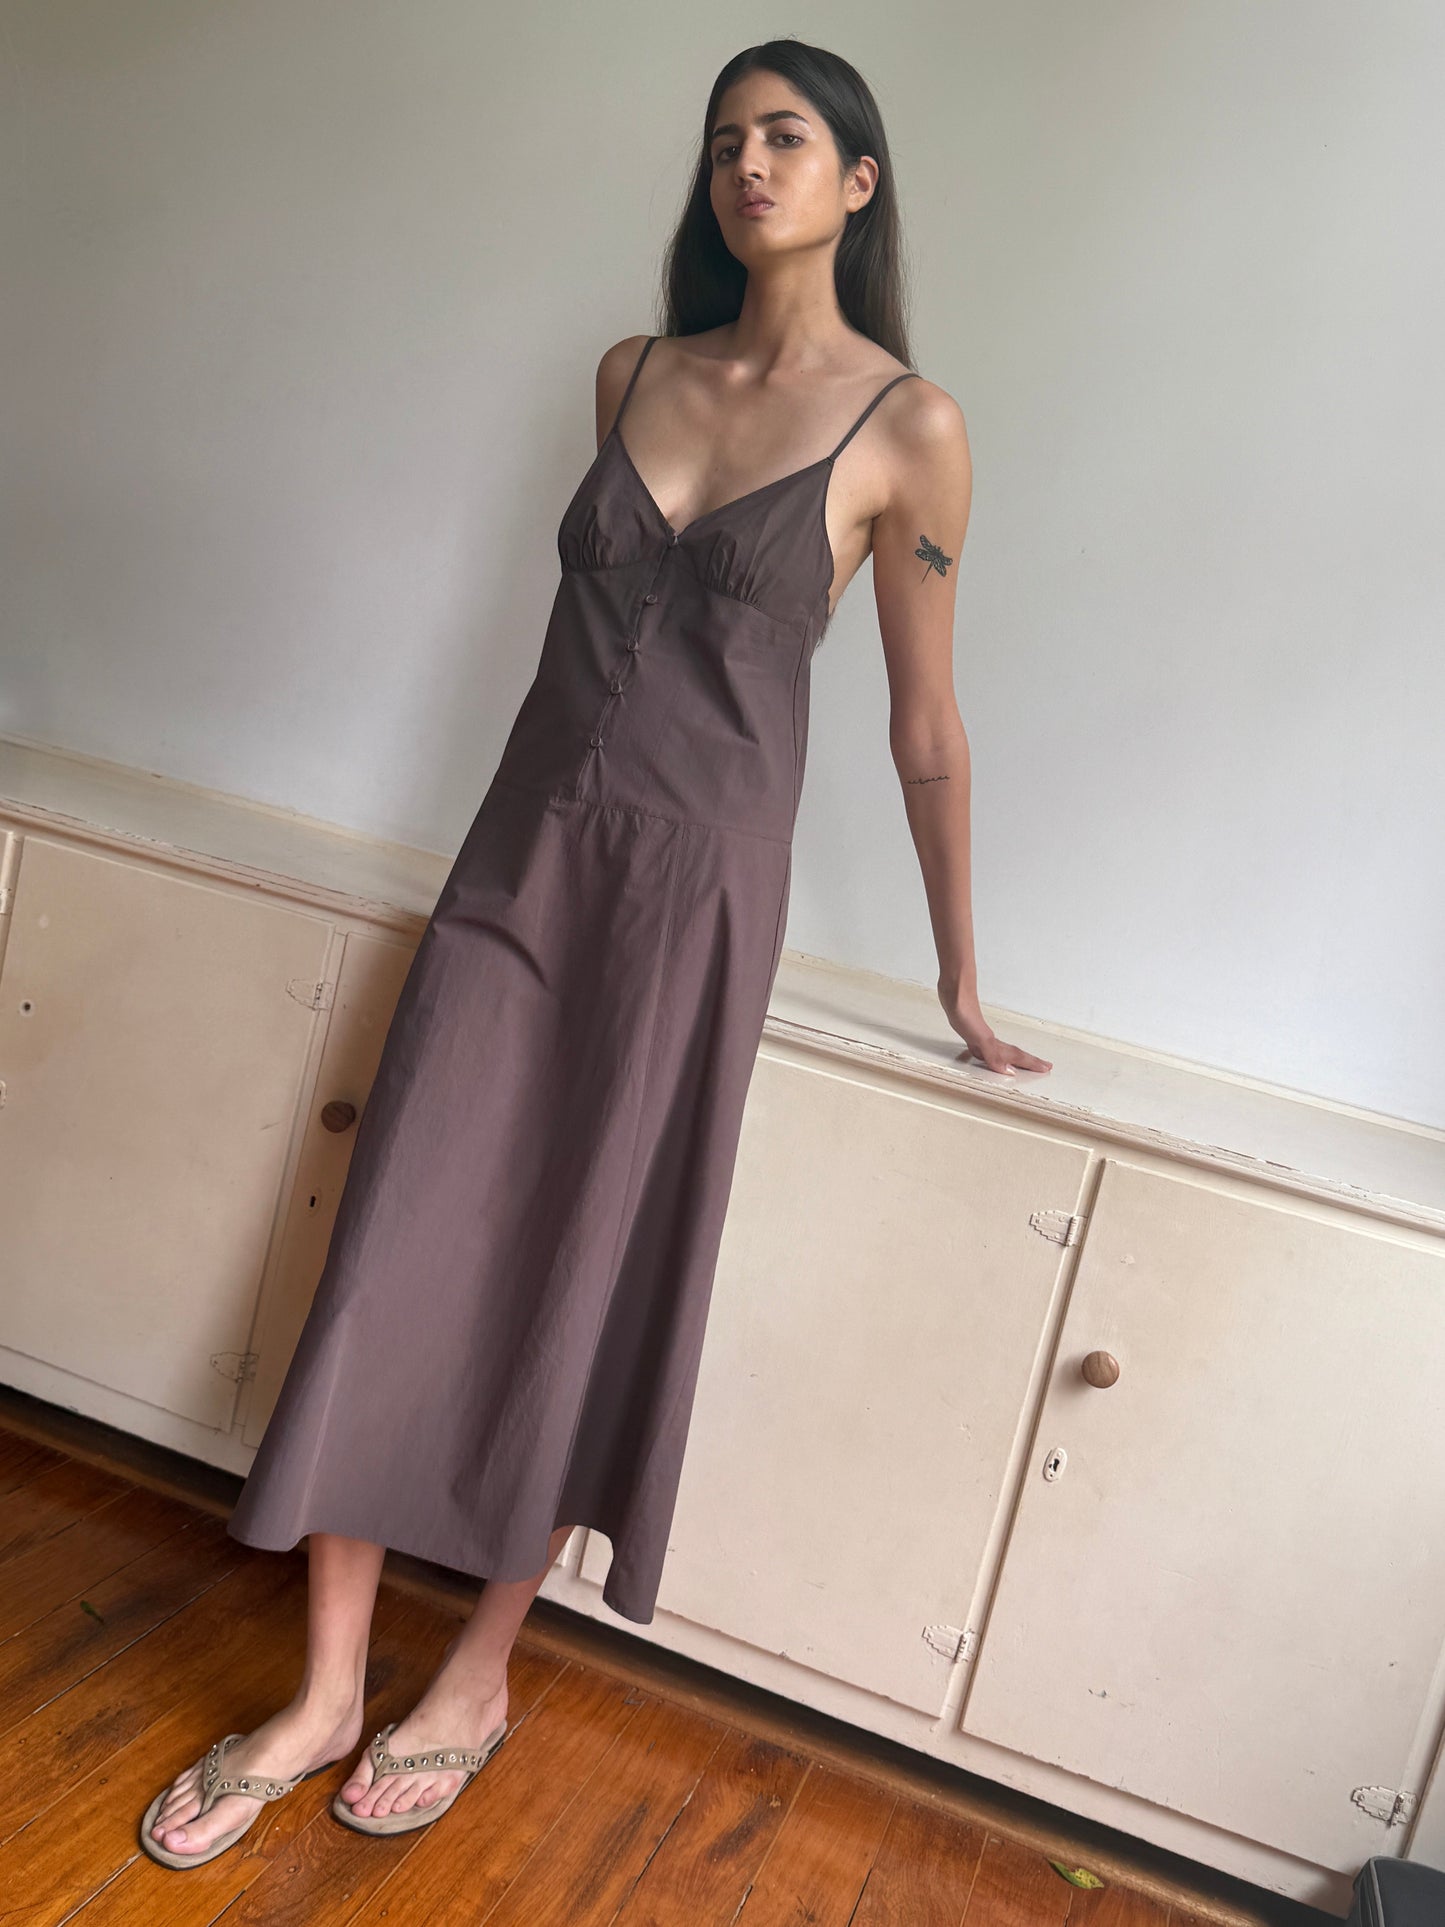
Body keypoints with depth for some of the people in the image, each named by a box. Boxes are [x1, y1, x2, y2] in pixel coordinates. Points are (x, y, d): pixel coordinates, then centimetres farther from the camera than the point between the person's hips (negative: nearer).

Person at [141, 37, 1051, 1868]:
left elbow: (925, 727, 1)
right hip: (524, 851, 5)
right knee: (397, 1255, 2)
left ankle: (480, 1676, 25)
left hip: (695, 888, -4)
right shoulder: (635, 375, 10)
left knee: (582, 1285, 3)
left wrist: (961, 982, 6)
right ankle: (325, 1691, 18)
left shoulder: (908, 428, -3)